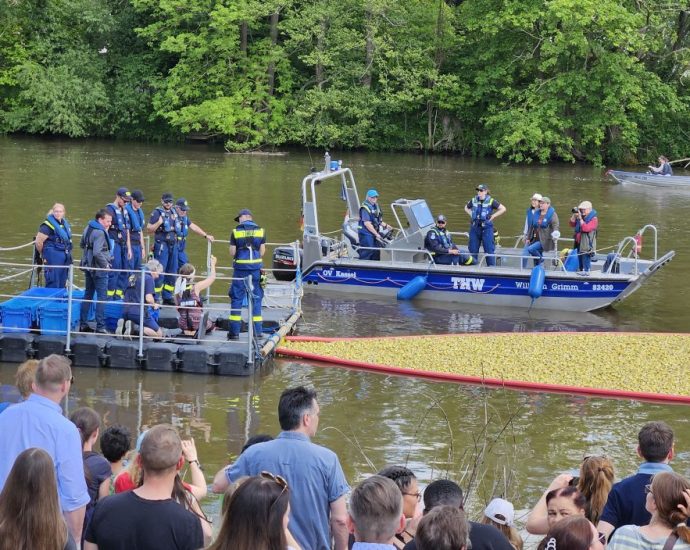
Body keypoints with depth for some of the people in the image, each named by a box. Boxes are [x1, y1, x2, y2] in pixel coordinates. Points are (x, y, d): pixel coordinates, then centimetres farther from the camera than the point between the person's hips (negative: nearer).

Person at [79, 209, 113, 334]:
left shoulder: (89, 228, 9)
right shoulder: (100, 233, -20)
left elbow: (82, 244, 24)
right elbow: (97, 253, -29)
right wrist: (105, 265, -17)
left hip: (88, 266, 9)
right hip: (98, 268, -9)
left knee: (88, 295, 16)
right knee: (102, 297, -3)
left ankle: (83, 324, 20)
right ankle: (100, 327, -3)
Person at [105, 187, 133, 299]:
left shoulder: (125, 211, 18)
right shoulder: (110, 209, -7)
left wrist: (129, 248, 19)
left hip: (123, 244, 8)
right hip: (114, 243, -8)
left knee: (124, 270, 8)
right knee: (114, 270, -11)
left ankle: (119, 295, 14)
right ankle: (109, 296, -7)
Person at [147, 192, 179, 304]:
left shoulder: (174, 212, 14)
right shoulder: (157, 212, -6)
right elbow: (149, 229, -9)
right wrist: (159, 222, -23)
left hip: (173, 245, 7)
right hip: (162, 245, -7)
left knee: (172, 273, 9)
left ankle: (167, 297, 18)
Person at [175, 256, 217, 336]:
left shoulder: (178, 290, 1)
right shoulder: (196, 287, -11)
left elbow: (178, 307, 7)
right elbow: (212, 277, -2)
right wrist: (213, 264, 12)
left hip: (183, 324, 4)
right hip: (197, 323, -4)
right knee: (211, 326, 29)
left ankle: (186, 330, 8)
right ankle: (195, 331, 3)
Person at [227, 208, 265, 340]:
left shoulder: (236, 231, -3)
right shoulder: (260, 231, 3)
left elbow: (232, 253, -4)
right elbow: (262, 252, 3)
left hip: (240, 268, -2)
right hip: (256, 268, 2)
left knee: (236, 299, 5)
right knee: (256, 299, 8)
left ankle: (234, 331, 4)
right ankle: (257, 331, 8)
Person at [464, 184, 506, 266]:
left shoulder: (491, 201, -4)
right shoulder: (473, 201, 7)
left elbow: (503, 209, -2)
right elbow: (466, 208, 28)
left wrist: (493, 216, -6)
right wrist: (471, 214, 11)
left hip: (486, 228, -4)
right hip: (475, 227, 4)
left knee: (489, 249, -4)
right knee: (473, 249, 9)